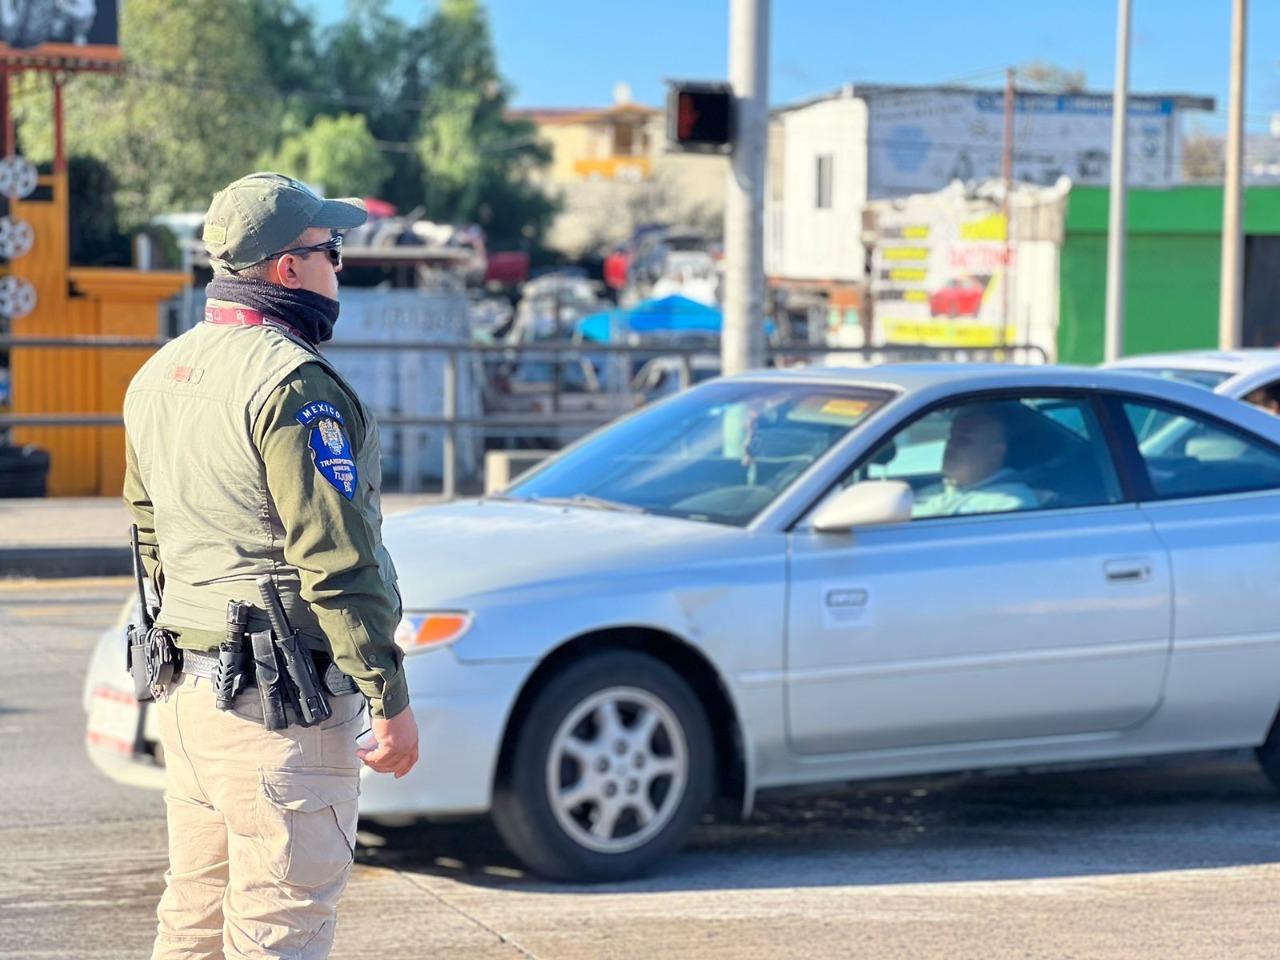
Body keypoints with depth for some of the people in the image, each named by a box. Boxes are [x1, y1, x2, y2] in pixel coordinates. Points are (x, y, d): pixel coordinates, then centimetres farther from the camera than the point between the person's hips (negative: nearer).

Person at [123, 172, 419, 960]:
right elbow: (335, 562, -19)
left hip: (187, 688, 9)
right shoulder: (296, 384, -16)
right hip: (282, 703, -9)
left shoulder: (159, 375, 12)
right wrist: (391, 701, -15)